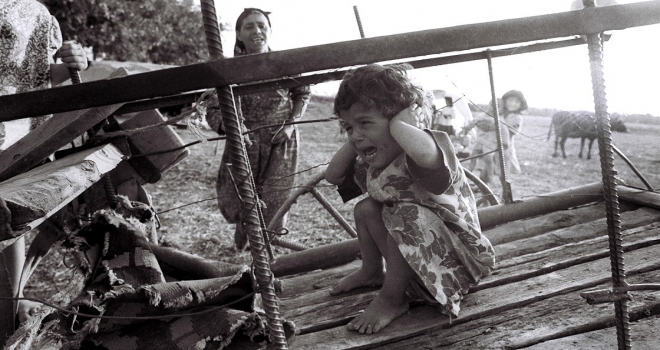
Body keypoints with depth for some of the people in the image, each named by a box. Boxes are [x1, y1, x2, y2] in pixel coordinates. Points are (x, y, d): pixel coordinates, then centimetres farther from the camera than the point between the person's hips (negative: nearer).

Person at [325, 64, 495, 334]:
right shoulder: (375, 162, -2)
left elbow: (424, 152, -59)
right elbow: (333, 176, 9)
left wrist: (398, 124, -38)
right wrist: (353, 141, -7)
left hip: (456, 257, -8)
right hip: (412, 247, 9)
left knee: (406, 215, -33)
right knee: (366, 209, 3)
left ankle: (392, 299, -16)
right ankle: (372, 272, 21)